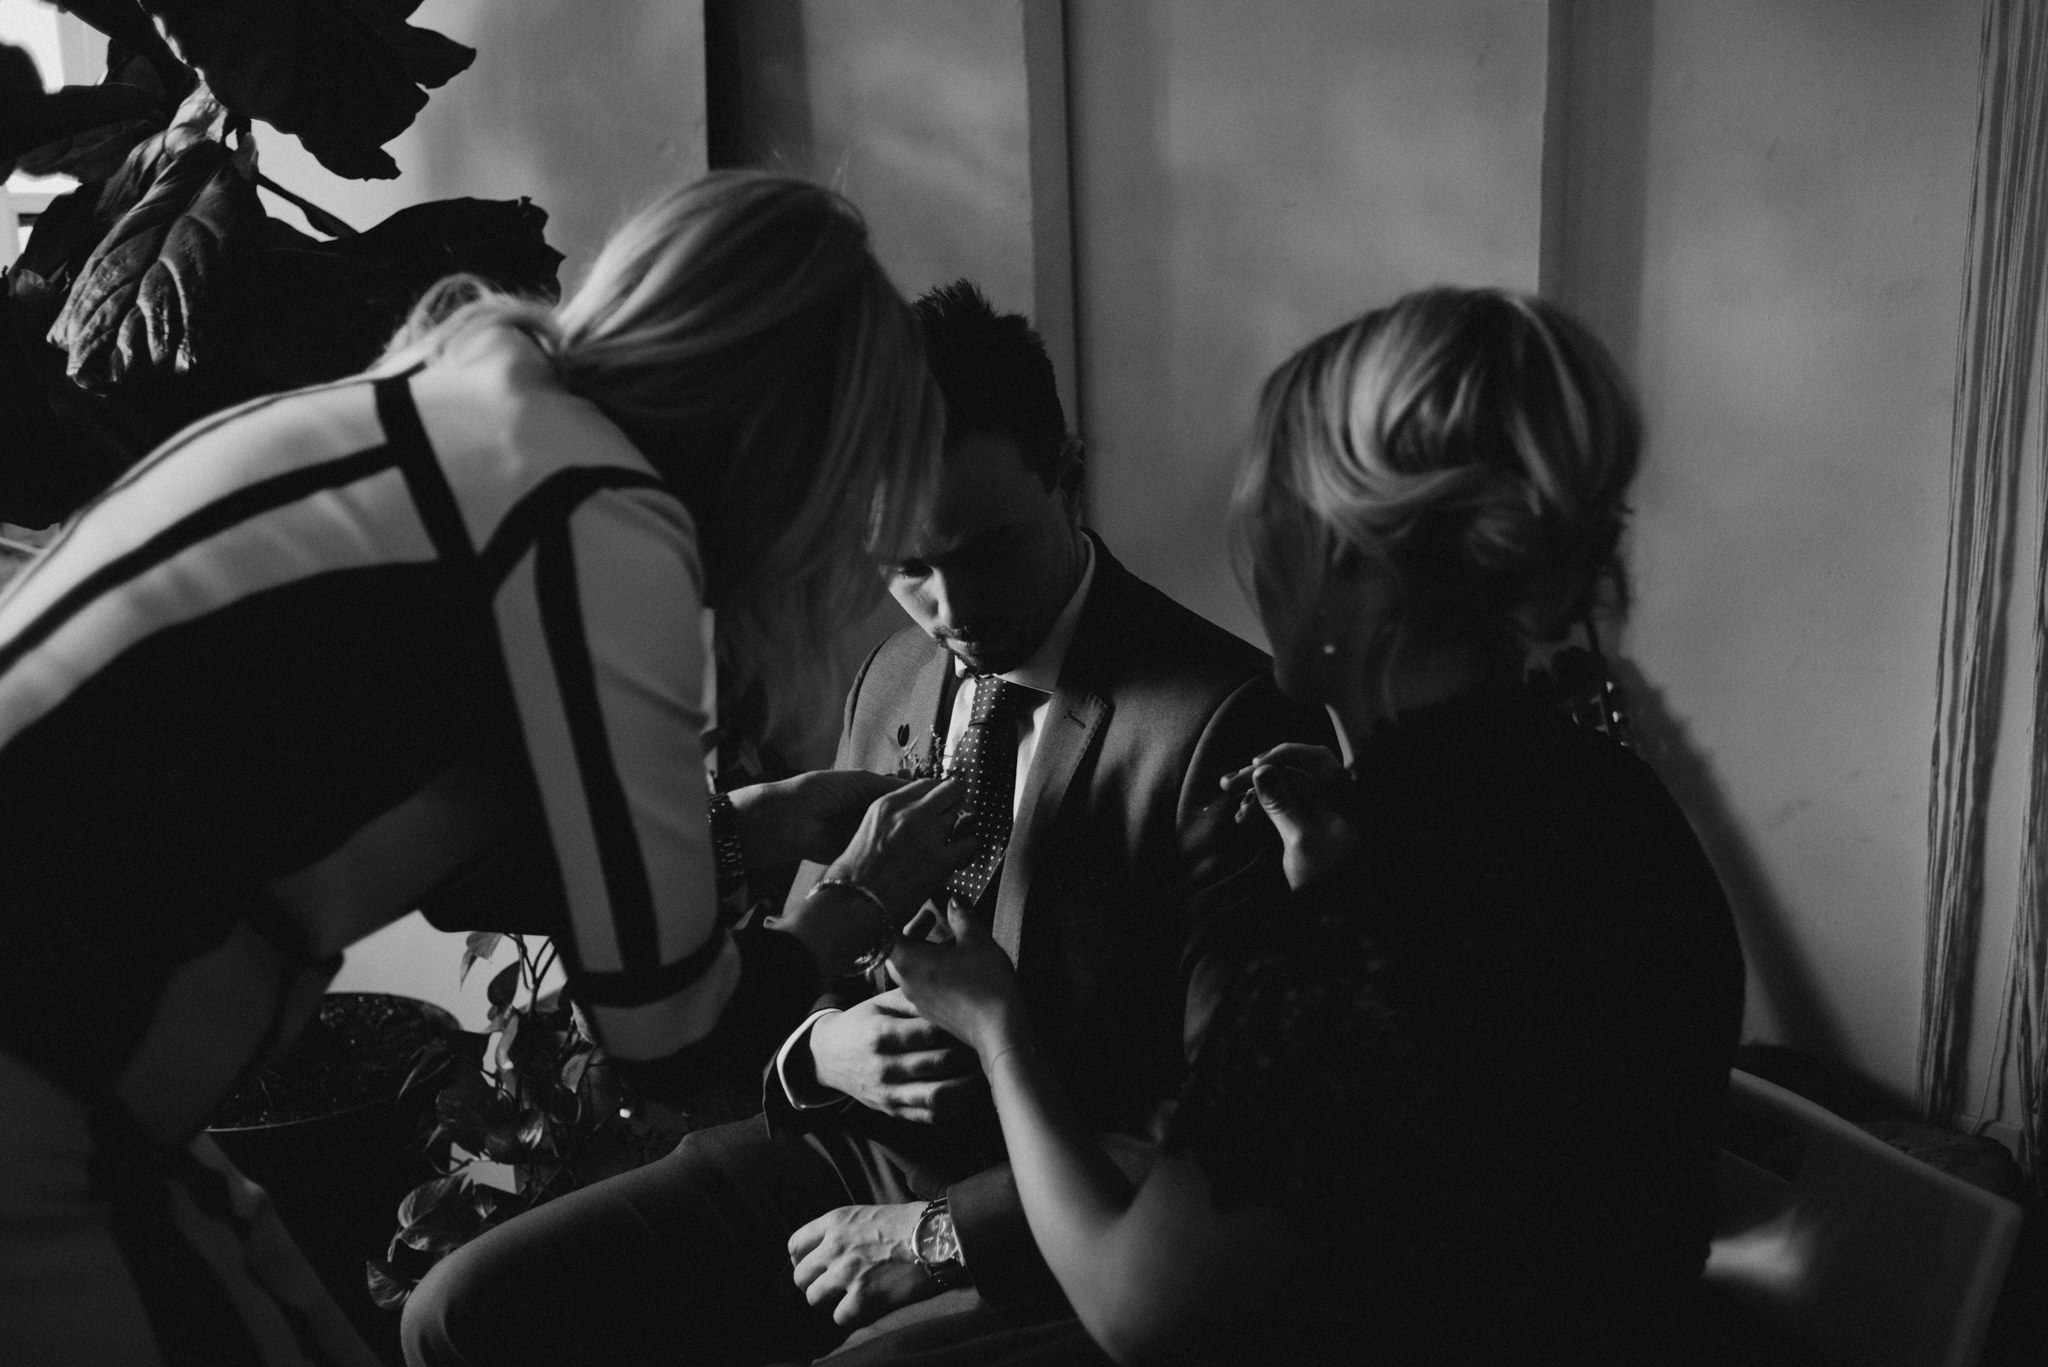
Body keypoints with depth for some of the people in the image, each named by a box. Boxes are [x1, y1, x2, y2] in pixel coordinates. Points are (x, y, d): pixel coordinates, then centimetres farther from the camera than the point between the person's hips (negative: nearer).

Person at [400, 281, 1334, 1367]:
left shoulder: (1221, 721, -16)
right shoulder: (890, 680, 6)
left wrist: (942, 1231, -16)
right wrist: (813, 1052, -9)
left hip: (1044, 1238, -6)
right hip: (847, 1153, 7)